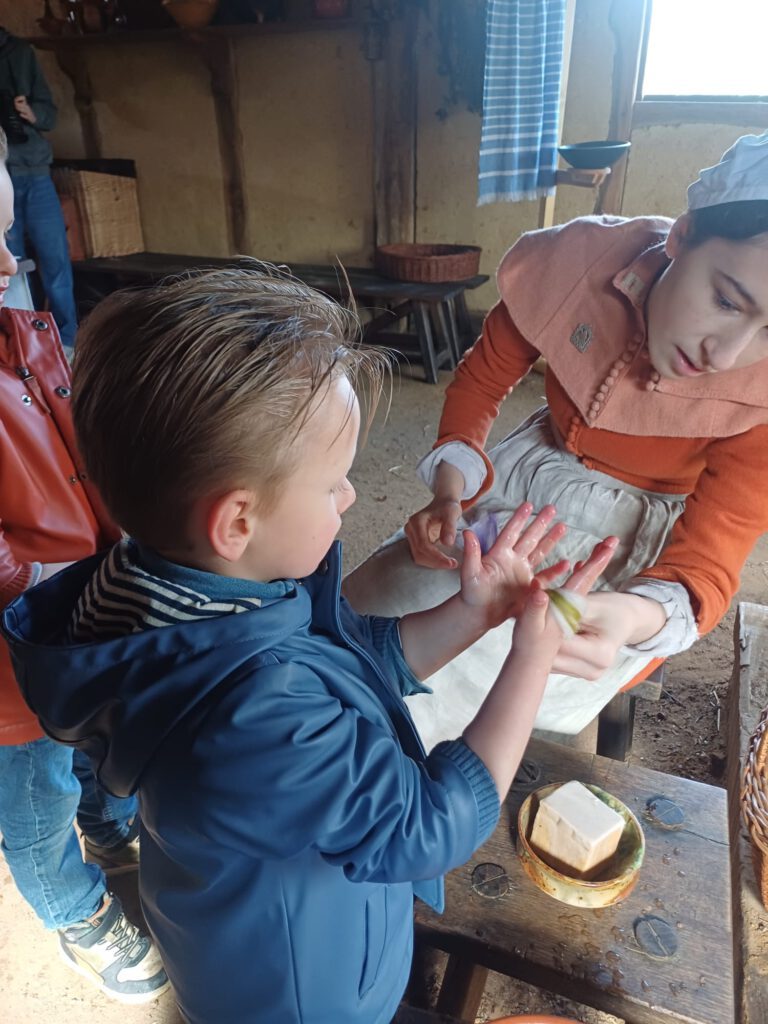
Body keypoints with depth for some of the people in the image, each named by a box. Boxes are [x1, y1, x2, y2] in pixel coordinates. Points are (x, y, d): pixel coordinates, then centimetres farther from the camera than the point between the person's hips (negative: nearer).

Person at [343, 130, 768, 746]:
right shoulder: (567, 261, -20)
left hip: (639, 546, -3)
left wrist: (631, 620, -48)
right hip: (528, 479, 4)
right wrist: (449, 492, -22)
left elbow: (706, 566, -24)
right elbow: (482, 381, -4)